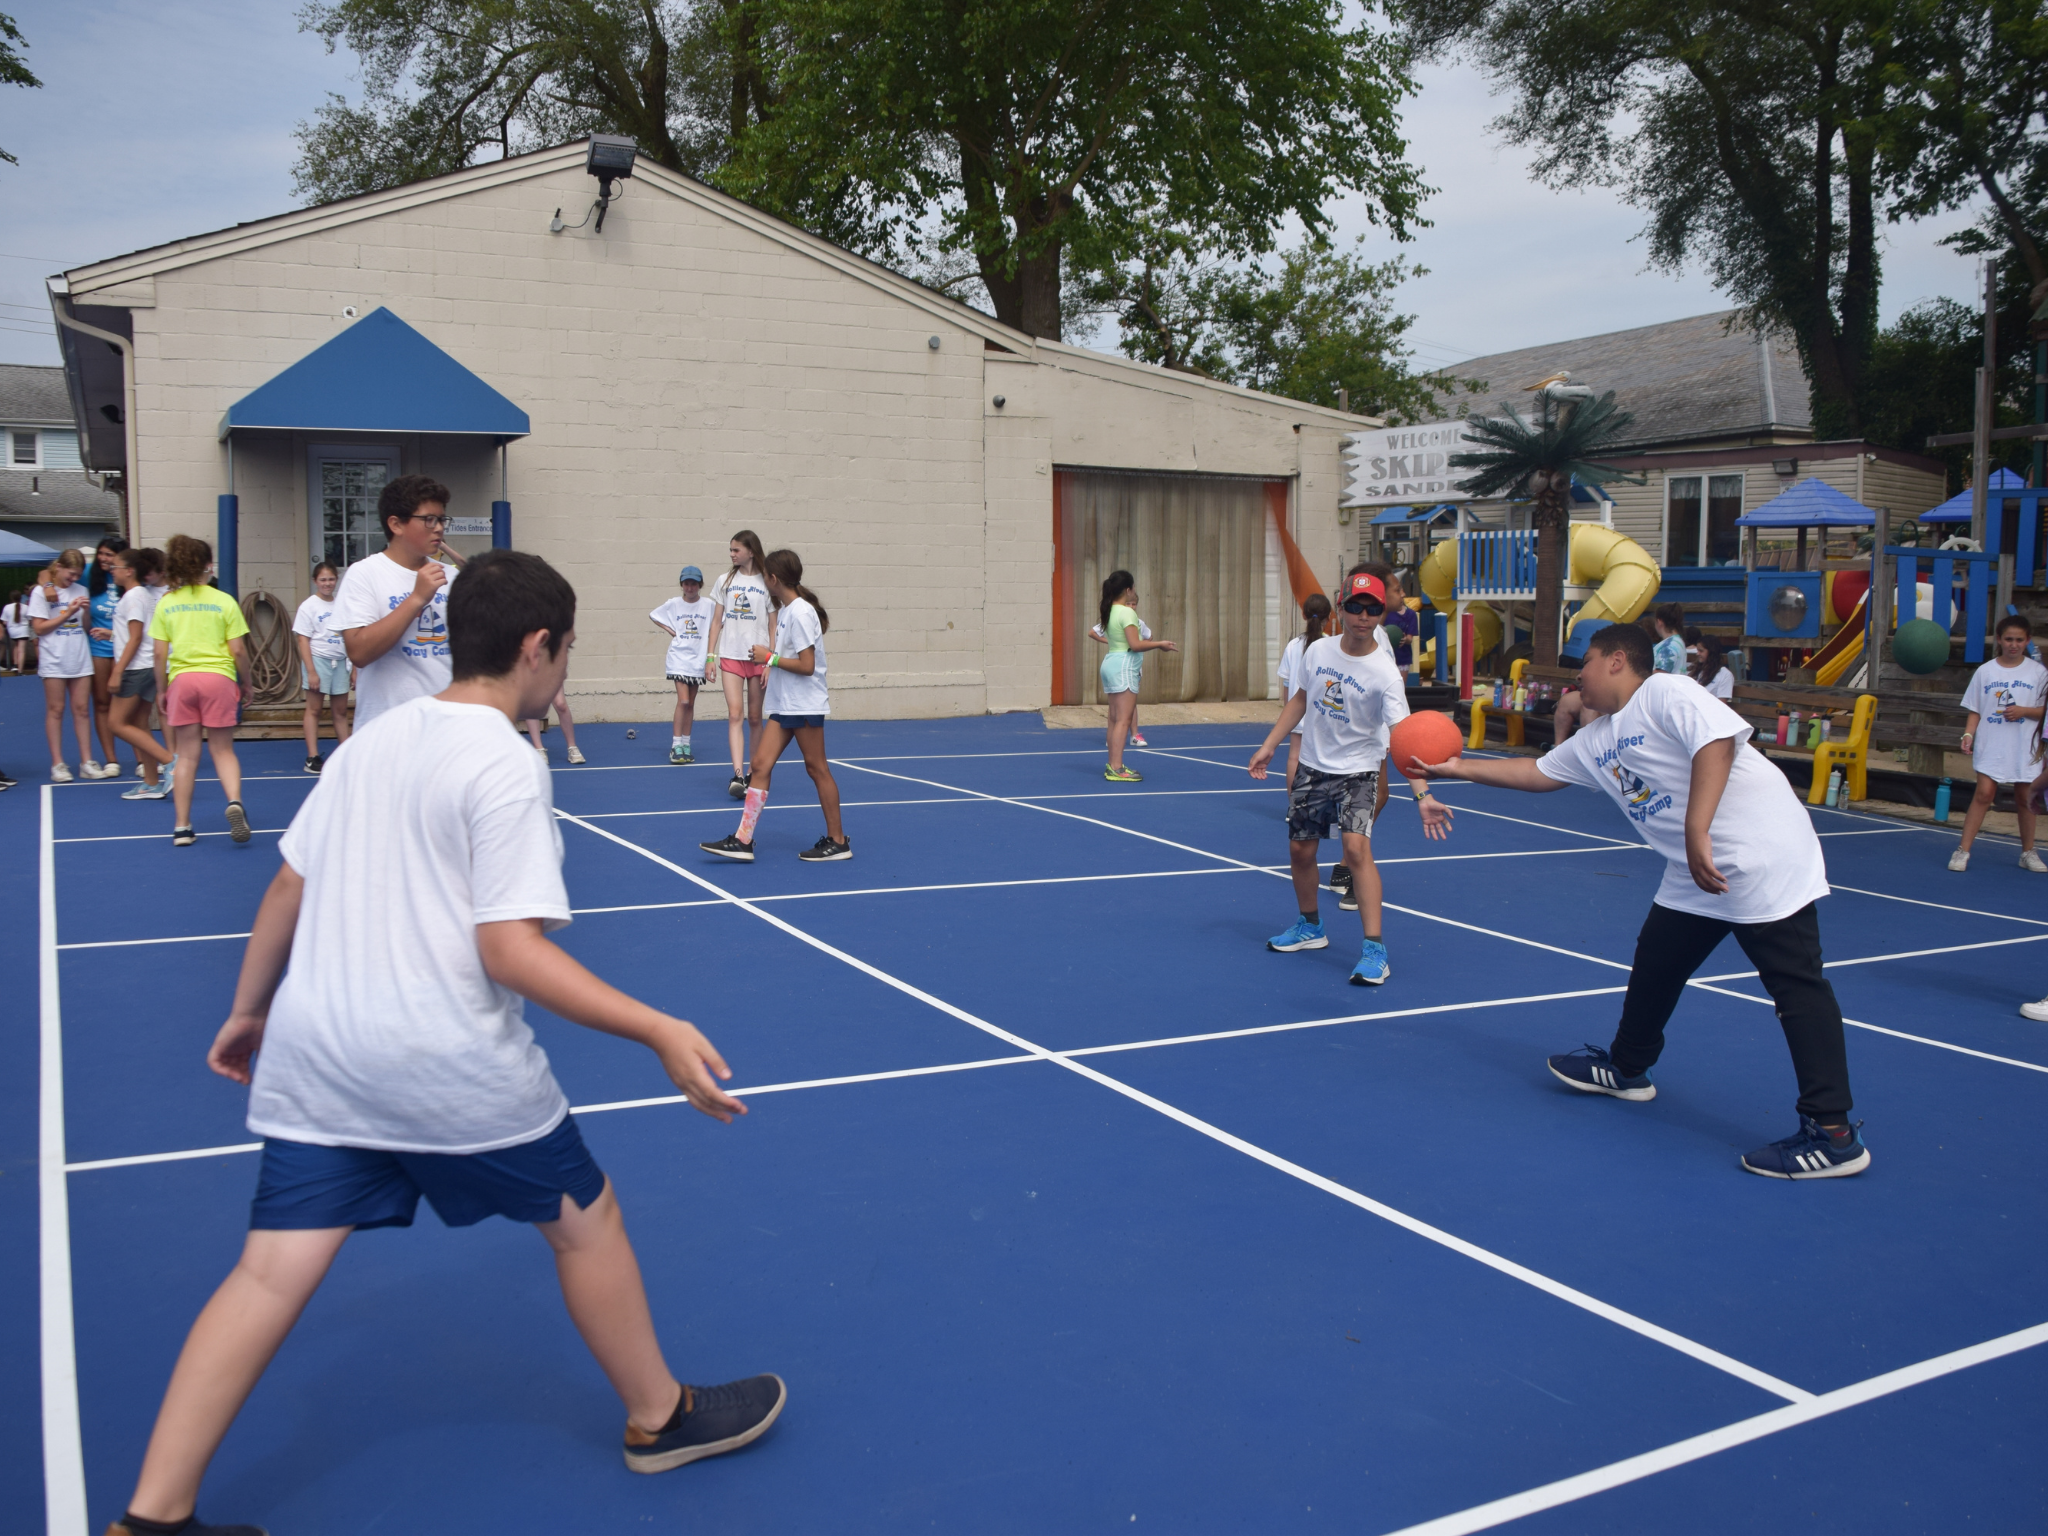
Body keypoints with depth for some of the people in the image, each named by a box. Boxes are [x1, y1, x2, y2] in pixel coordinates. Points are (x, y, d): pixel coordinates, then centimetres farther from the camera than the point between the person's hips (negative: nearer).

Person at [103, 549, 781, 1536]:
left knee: (272, 1272, 9)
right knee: (584, 1217, 13)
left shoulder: (371, 741, 9)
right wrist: (659, 1032, -23)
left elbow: (288, 889, 14)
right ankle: (660, 1418, 30)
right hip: (446, 1062, -6)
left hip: (312, 1050, 7)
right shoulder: (504, 768, -14)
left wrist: (248, 1010, 27)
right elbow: (509, 949, -21)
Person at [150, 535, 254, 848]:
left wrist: (161, 690, 13)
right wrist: (246, 685, 9)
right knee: (223, 750, 9)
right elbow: (238, 651, -3)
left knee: (186, 755, 8)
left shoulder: (166, 603, 4)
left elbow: (160, 654, 3)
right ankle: (234, 802, -17)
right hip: (219, 678, -2)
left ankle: (182, 827, 10)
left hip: (181, 680, 2)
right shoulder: (224, 602, -2)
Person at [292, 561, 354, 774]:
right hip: (318, 660, -5)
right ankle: (312, 758, 0)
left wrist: (354, 668, 10)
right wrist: (311, 671, -14)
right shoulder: (308, 606, -4)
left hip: (340, 662, 5)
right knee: (314, 710, -1)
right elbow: (302, 640, -7)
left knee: (341, 711, 8)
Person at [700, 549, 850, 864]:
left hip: (805, 706, -9)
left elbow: (807, 665, -20)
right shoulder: (785, 610, 11)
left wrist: (769, 657, -15)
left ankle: (837, 842, 12)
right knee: (761, 765, 2)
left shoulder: (801, 613, -17)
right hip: (783, 705, 9)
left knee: (817, 769, 0)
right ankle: (743, 841, 0)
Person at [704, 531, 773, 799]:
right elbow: (717, 620, 11)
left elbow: (773, 626, 0)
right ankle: (738, 775, -19)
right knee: (735, 714, -11)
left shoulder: (766, 583, 0)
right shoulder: (726, 581, 9)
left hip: (758, 656, -1)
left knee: (754, 718, 7)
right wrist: (710, 655, 4)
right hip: (730, 656, 1)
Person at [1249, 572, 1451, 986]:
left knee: (1356, 847, -22)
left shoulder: (1384, 673, -20)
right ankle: (1309, 926, 36)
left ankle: (1374, 949, -16)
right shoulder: (1318, 650, -5)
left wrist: (1422, 795, -38)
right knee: (1300, 850, 11)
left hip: (1357, 771, -5)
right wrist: (1269, 745, 12)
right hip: (1312, 766, 5)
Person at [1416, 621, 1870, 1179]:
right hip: (1695, 874, 9)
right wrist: (1457, 767, 26)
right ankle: (1628, 1069, 38)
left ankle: (1832, 1135, -8)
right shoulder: (1596, 740, 16)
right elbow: (1536, 771, 27)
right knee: (1654, 965, 17)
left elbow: (1717, 740, -26)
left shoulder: (1665, 693, -11)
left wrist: (1697, 832, -32)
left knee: (1797, 989, -8)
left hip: (1762, 857, -9)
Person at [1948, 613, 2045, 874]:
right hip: (1991, 745, -1)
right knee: (1984, 793, -11)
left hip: (2025, 747, 1)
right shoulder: (1985, 672, 3)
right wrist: (1968, 734, -9)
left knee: (2025, 798, 9)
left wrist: (2024, 711, -13)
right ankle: (1962, 850, -9)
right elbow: (1975, 711, 5)